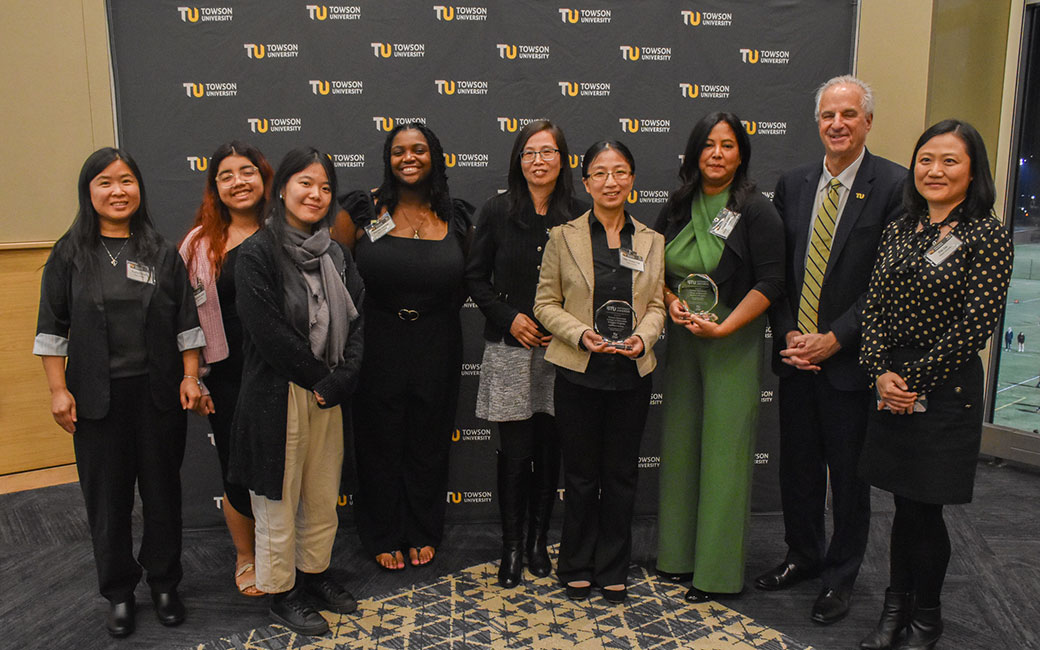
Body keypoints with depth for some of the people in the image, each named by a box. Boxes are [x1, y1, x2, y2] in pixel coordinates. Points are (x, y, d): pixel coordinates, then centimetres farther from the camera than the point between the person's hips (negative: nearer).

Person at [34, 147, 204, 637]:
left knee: (163, 489, 10)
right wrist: (58, 390, -4)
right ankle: (118, 593, 27)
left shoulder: (162, 252, 4)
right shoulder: (70, 255, 1)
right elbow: (52, 329, 2)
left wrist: (190, 376, -2)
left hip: (158, 393, 1)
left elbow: (186, 321, 4)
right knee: (107, 496, 8)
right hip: (97, 396, 0)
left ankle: (164, 583, 28)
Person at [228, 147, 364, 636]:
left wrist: (340, 379, -11)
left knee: (324, 497, 16)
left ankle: (315, 575, 36)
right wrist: (319, 378, -11)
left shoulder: (335, 255, 9)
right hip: (276, 395, -6)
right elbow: (268, 333, -17)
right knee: (279, 500, 8)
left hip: (330, 397, 6)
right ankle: (281, 593, 26)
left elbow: (358, 321, 3)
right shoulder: (257, 253, -10)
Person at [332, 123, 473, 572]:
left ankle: (423, 533, 33)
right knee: (381, 442, 11)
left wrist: (443, 311, 3)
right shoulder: (363, 211, -5)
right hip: (378, 345, -2)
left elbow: (467, 279, 14)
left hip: (436, 347, 2)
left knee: (428, 442, 14)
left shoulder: (455, 218, 2)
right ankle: (384, 537, 29)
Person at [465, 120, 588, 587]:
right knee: (515, 451, 1)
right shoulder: (497, 211, 1)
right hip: (510, 347, -1)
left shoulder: (579, 215, 2)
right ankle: (511, 546, 16)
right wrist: (510, 317, -9)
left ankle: (538, 540, 26)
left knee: (550, 448, 9)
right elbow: (475, 277, 3)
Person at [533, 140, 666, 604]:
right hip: (579, 374, -2)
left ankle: (613, 571, 27)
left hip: (632, 374, 2)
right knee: (581, 475, 8)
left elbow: (657, 305, 9)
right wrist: (581, 334, -16)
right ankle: (577, 568, 27)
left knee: (621, 476, 10)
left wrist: (643, 337, -12)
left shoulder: (651, 241, 7)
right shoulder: (564, 237, 0)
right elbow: (545, 303, 0)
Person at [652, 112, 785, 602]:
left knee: (724, 449, 0)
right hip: (682, 341, 5)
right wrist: (671, 301, -6)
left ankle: (718, 569, 13)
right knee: (680, 442, 11)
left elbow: (769, 283, -12)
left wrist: (723, 327, -19)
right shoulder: (677, 207, 8)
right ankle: (679, 550, 27)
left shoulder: (756, 211, -8)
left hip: (733, 343, -5)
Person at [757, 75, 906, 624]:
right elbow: (777, 272, 8)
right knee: (797, 466, 15)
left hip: (850, 359, -4)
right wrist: (787, 335, -3)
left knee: (849, 472, 9)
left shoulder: (894, 186, -8)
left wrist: (834, 338, -15)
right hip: (795, 353, 4)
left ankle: (840, 576, 28)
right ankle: (804, 555, 37)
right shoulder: (792, 185, 7)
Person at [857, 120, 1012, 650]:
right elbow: (874, 306, 6)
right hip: (892, 389, 5)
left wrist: (914, 378, -13)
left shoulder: (988, 236, -8)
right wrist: (880, 373, -7)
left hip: (946, 391, -4)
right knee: (904, 504, 14)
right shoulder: (899, 231, 8)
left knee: (925, 510, 5)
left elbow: (976, 323, -14)